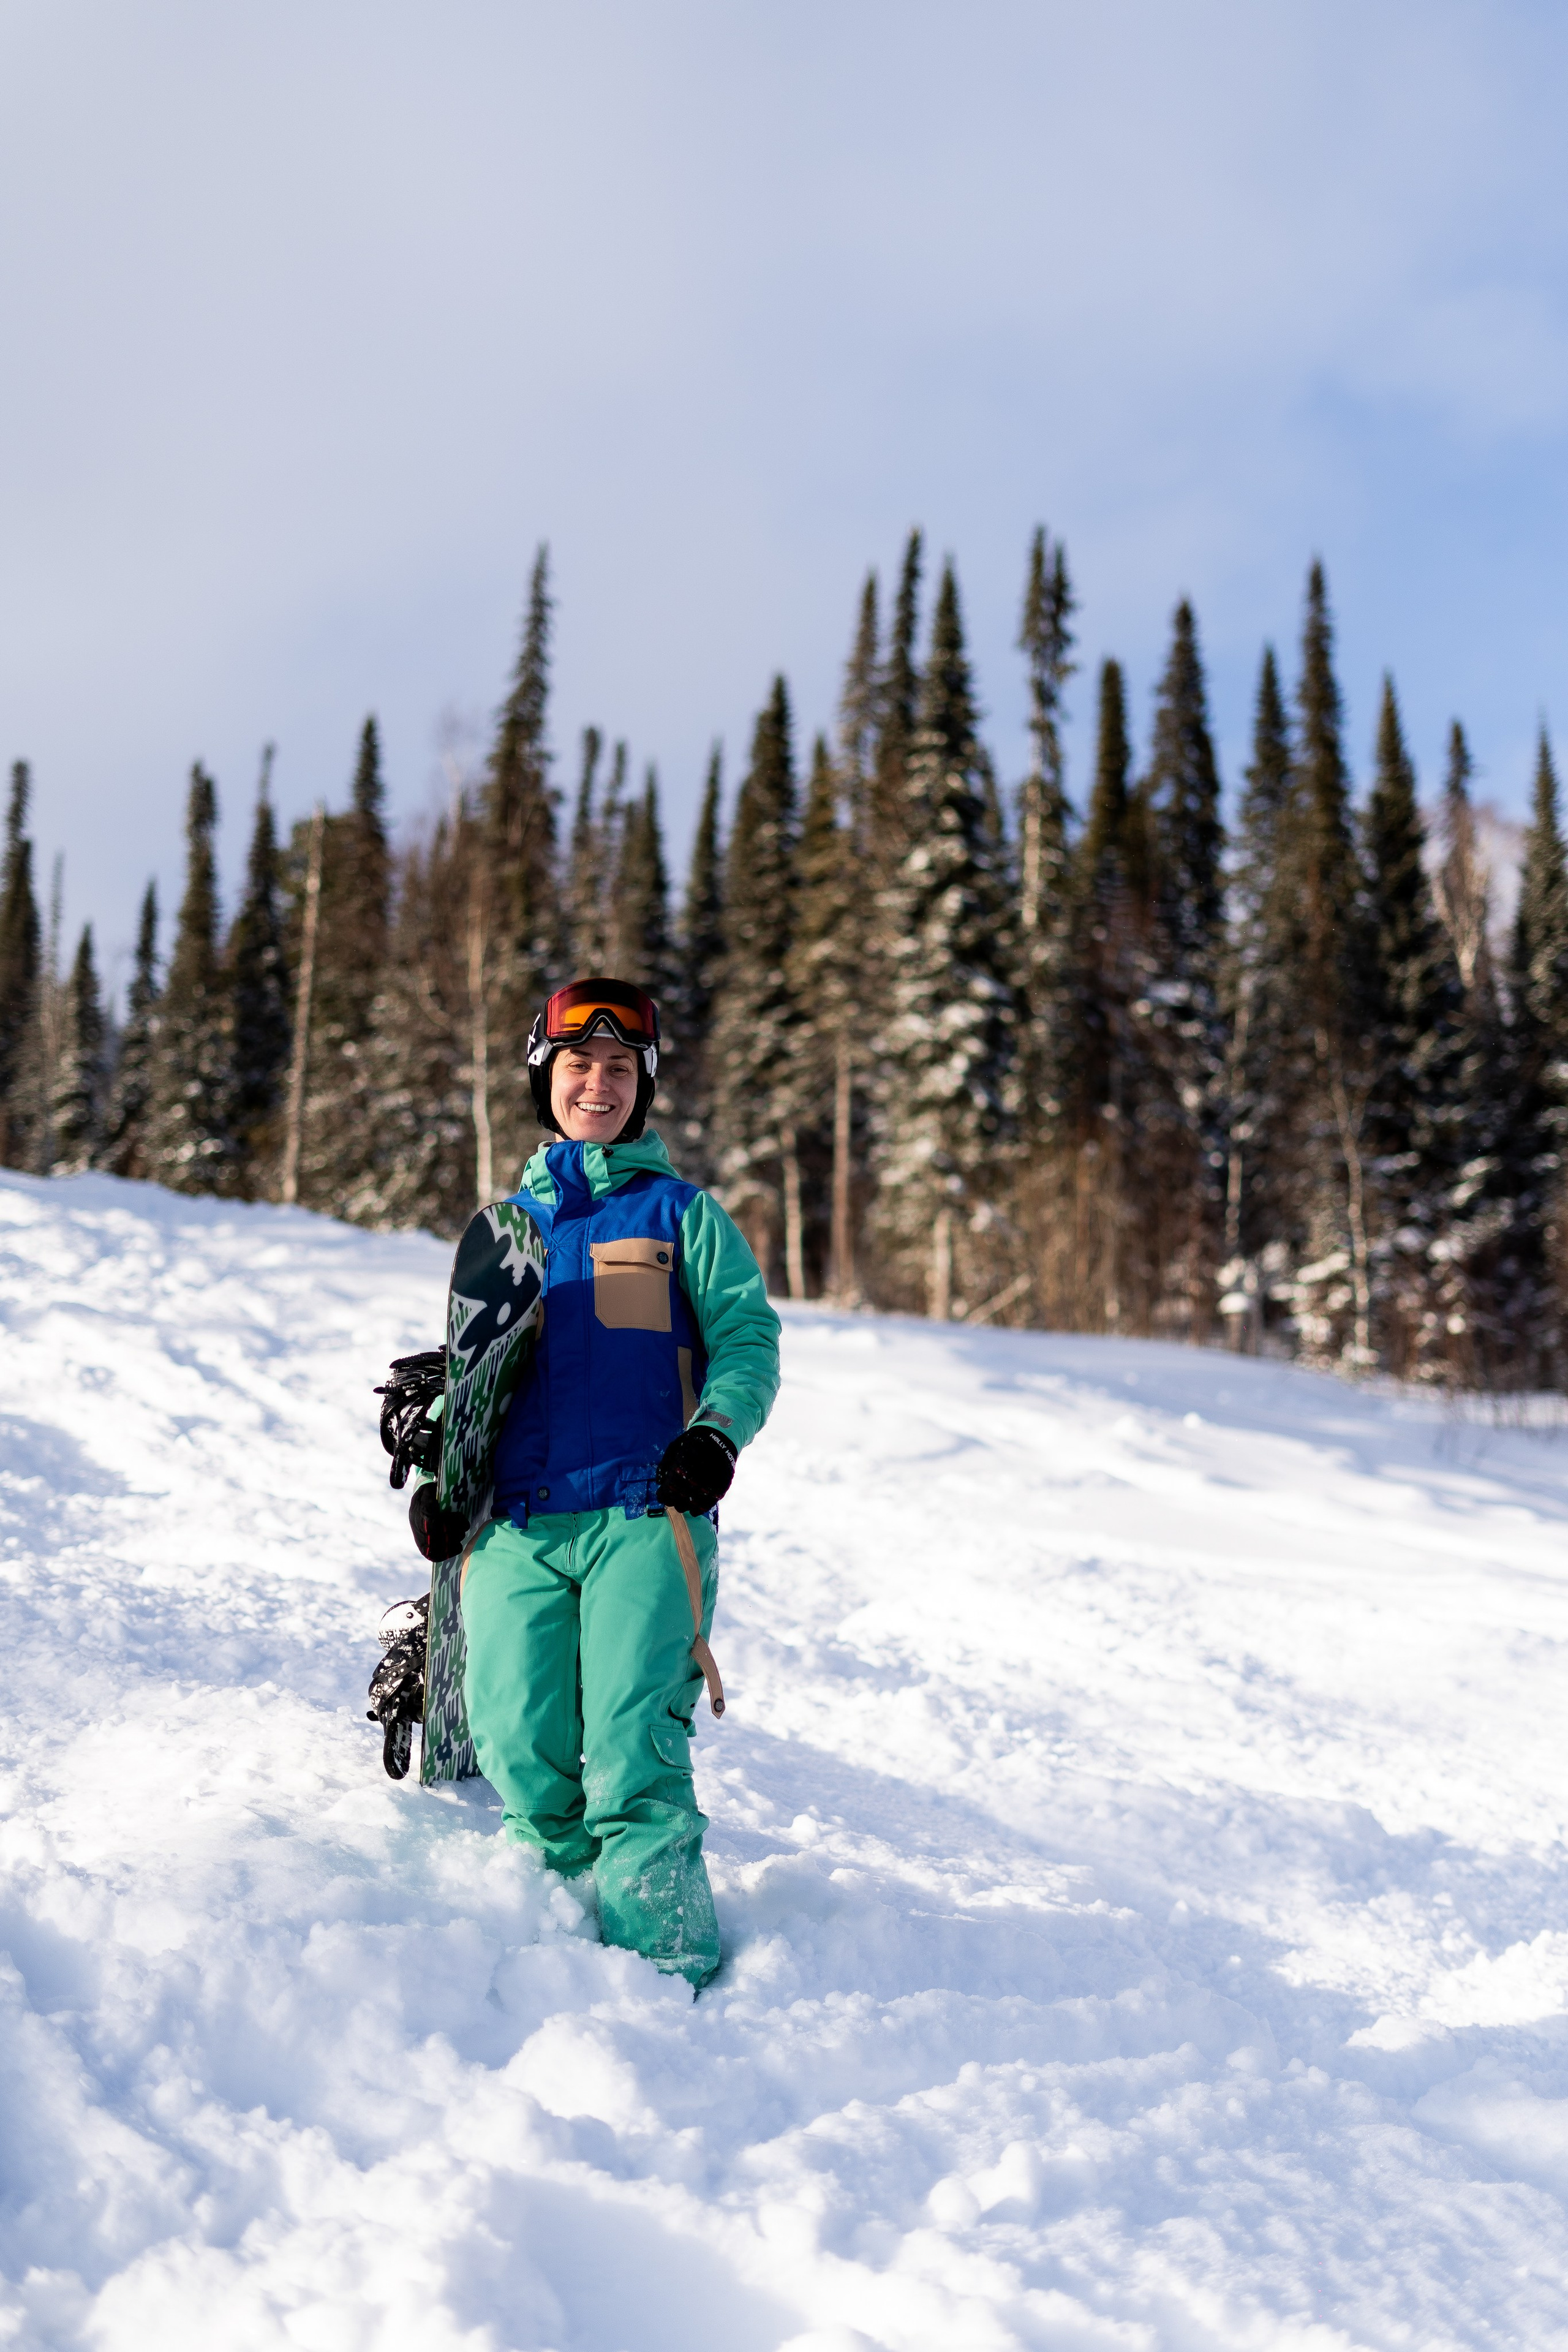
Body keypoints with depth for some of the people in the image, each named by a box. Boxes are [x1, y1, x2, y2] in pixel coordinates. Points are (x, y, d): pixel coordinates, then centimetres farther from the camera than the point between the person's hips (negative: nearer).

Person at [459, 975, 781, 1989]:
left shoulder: (682, 1212, 14)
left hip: (646, 1516, -3)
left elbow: (748, 1337, 6)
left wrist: (717, 1434, -12)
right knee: (521, 1743, -10)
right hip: (519, 1525, 3)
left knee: (632, 1745, -15)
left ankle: (666, 1967, -12)